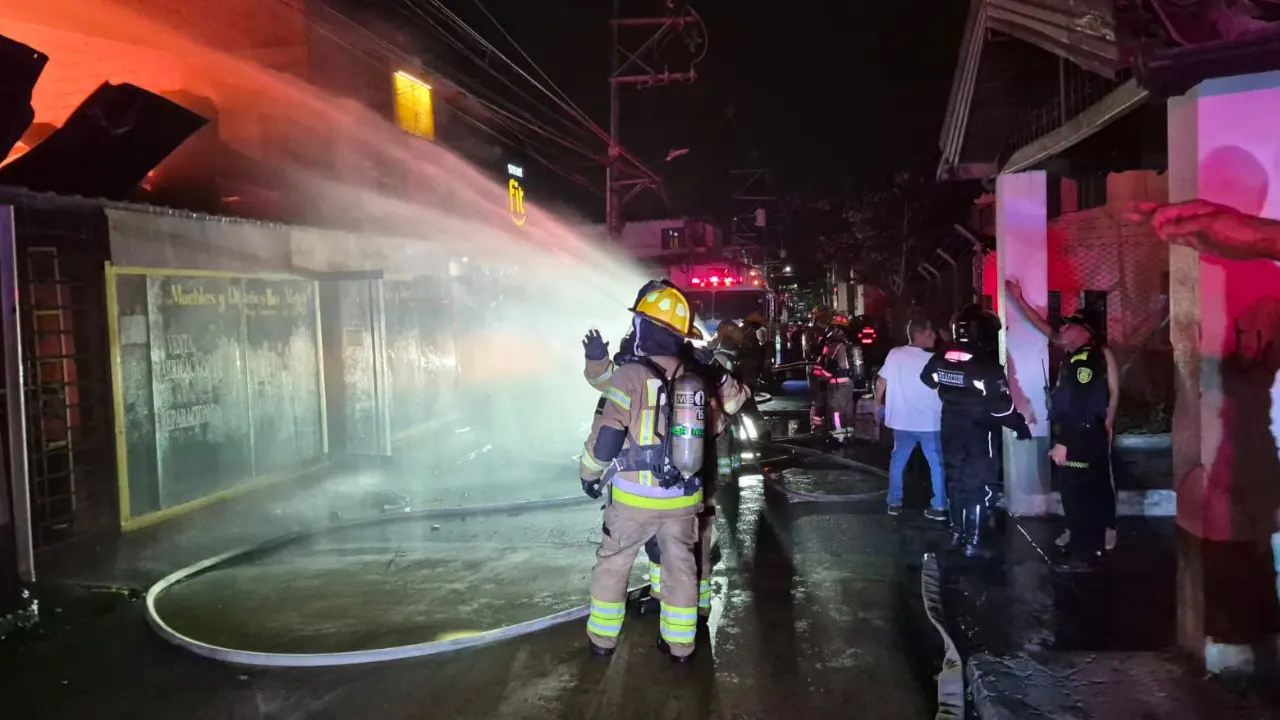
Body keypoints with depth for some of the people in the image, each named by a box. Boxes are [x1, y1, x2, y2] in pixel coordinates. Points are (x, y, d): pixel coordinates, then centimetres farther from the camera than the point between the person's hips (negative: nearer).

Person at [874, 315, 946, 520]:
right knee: (937, 464, 9)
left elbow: (881, 382, 3)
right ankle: (938, 507, 8)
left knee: (897, 461, 17)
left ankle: (894, 503, 20)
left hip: (902, 420, 3)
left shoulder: (894, 355, -5)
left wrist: (878, 404, 17)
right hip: (930, 422, -3)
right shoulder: (933, 360, -13)